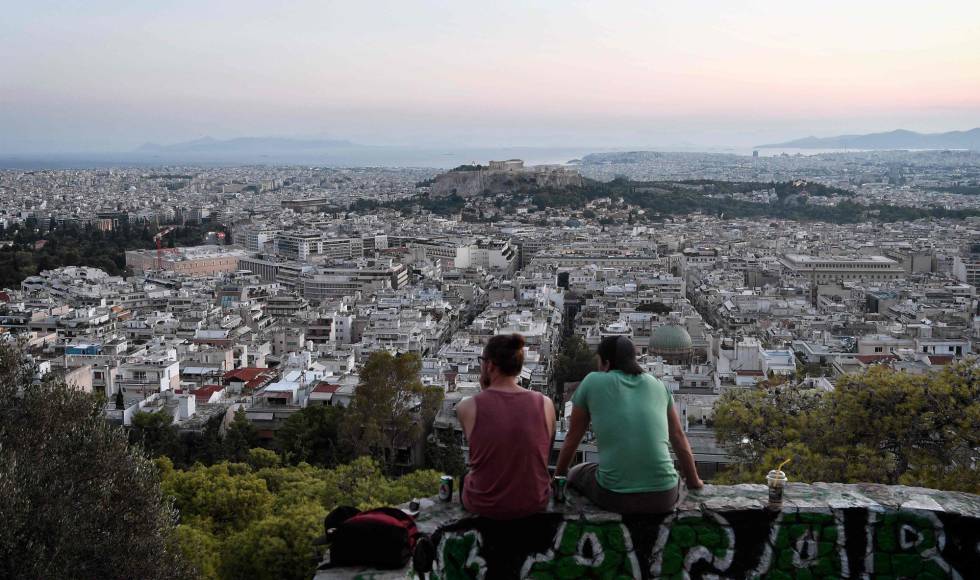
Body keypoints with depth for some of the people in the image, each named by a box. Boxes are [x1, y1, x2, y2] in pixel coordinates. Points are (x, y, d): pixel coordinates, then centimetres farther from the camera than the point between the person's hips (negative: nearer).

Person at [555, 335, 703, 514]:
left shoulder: (592, 382, 4)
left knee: (576, 473, 31)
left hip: (614, 497, -2)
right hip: (663, 498, 3)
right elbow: (679, 438, 19)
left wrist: (558, 476, 28)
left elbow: (572, 438, 13)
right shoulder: (658, 386, 11)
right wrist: (694, 482, 33)